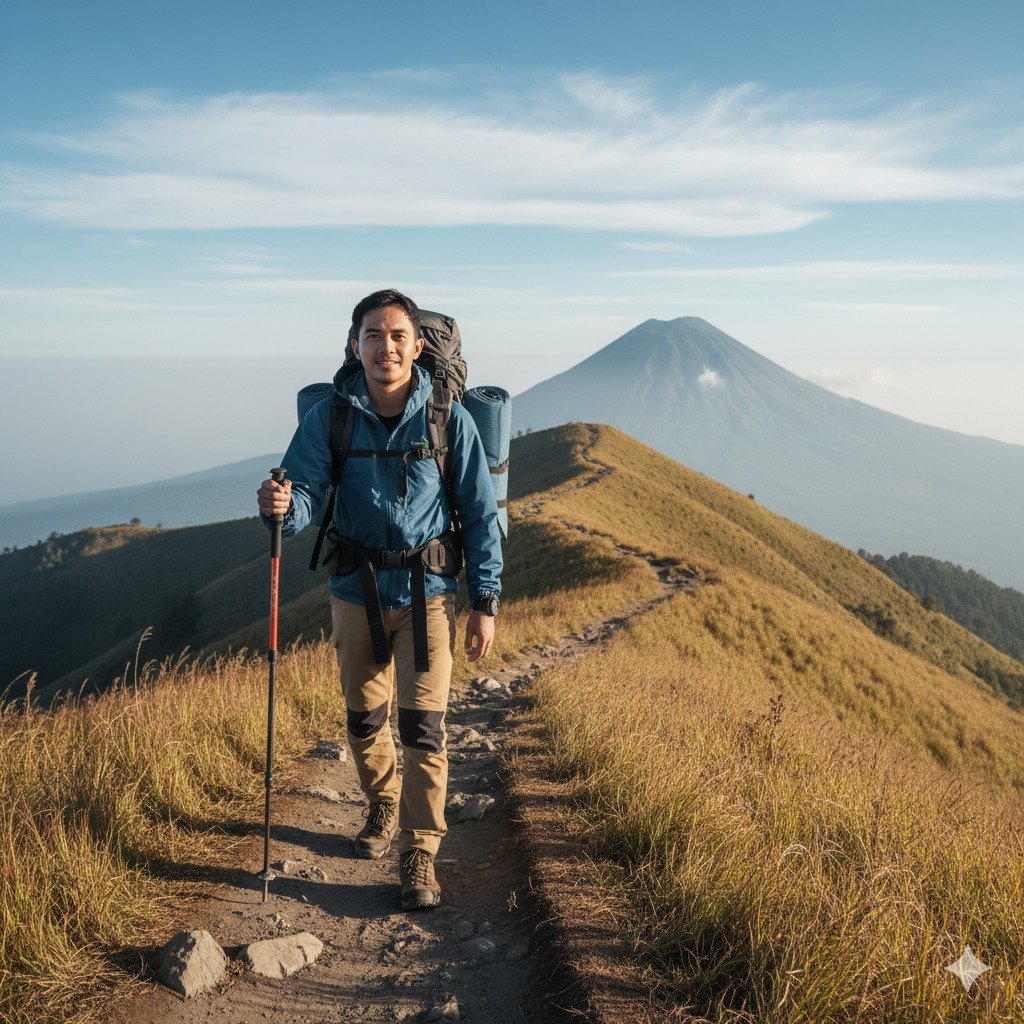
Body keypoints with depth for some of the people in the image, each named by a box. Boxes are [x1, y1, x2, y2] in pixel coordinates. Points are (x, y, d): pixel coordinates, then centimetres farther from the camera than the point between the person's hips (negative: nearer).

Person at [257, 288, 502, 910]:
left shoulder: (449, 420, -9)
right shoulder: (329, 418, -6)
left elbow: (480, 514, -4)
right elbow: (306, 495, -13)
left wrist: (486, 602, -7)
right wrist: (281, 505, -38)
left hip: (428, 593, -2)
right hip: (355, 592, 2)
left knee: (424, 725, -6)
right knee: (365, 718, 17)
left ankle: (420, 857, 7)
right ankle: (384, 808, 44)